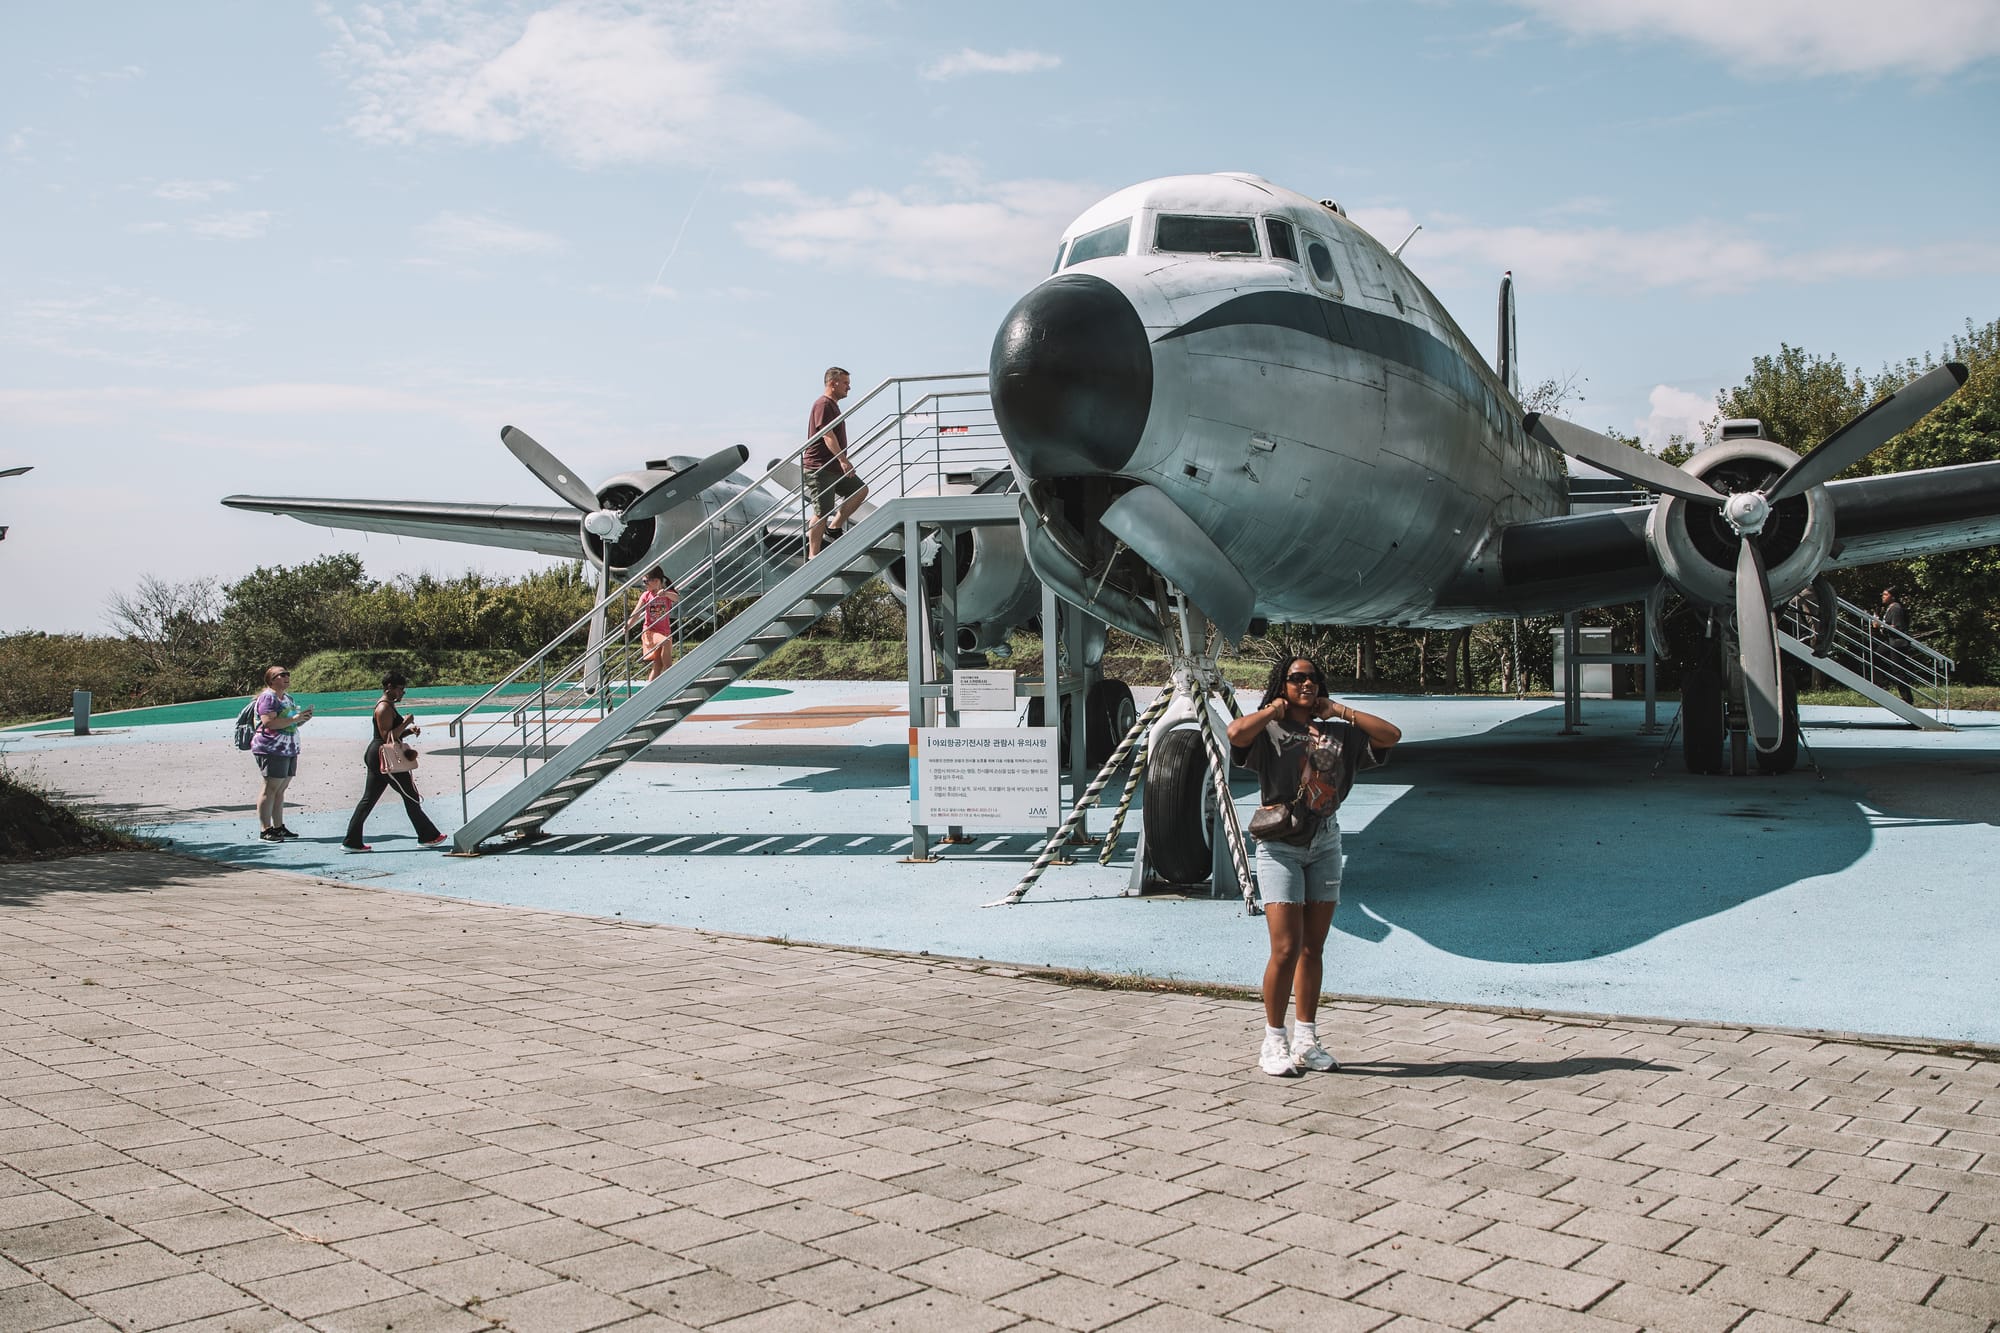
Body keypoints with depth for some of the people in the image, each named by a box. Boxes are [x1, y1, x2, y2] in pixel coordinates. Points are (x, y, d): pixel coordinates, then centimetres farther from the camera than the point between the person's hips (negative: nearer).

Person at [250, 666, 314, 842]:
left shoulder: (289, 699, 20)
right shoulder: (268, 697, -8)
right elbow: (268, 722, -19)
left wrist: (304, 718, 8)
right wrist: (294, 719, -19)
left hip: (289, 749, 9)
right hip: (272, 749, -9)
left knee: (281, 789, 9)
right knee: (271, 789, -10)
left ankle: (278, 827, 12)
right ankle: (266, 831, -10)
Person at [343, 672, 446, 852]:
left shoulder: (388, 706, 18)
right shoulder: (384, 708, -15)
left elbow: (394, 734, 24)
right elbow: (388, 737, -21)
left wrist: (410, 730, 8)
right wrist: (406, 723, -16)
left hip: (376, 756, 10)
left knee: (368, 799, 9)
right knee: (410, 796, -1)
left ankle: (352, 841, 9)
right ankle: (428, 836, 7)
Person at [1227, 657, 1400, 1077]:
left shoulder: (1337, 734, 12)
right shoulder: (1268, 732, -1)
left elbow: (1391, 735, 6)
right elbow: (1236, 732, -23)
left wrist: (1341, 711, 4)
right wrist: (1273, 709, -7)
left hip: (1325, 844, 5)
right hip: (1280, 844, -5)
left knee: (1313, 949, 8)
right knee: (1286, 949, -10)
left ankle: (1306, 1041, 16)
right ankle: (1274, 1043, 2)